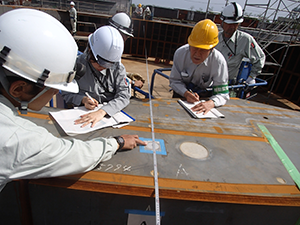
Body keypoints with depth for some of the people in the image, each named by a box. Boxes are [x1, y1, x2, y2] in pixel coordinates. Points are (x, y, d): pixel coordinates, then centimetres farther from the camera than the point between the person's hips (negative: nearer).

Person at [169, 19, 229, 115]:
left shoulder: (219, 61, -26)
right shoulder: (180, 53, -21)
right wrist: (186, 93, -33)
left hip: (204, 97, 1)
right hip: (182, 94, 0)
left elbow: (222, 93, -23)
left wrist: (210, 103, -47)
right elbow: (174, 81, -12)